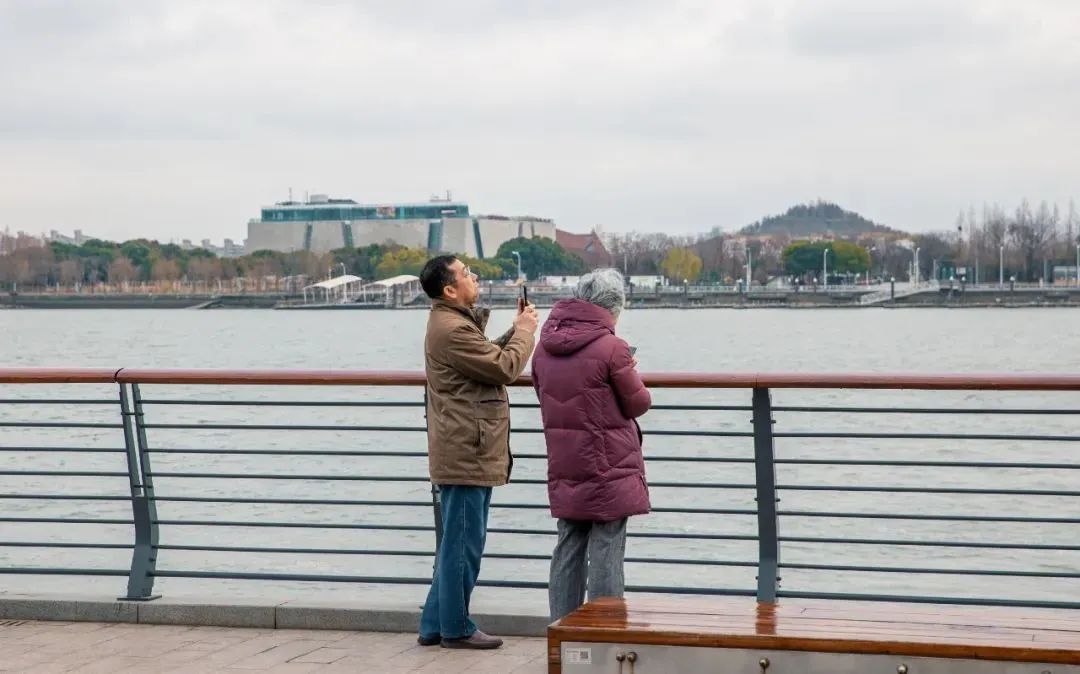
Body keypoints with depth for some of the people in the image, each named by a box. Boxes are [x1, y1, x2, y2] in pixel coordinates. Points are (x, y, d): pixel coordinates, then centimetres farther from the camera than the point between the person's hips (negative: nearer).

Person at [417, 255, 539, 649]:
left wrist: (516, 330, 13)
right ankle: (456, 629, 6)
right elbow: (506, 368, -17)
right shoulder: (452, 329, -19)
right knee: (464, 544, -2)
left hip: (467, 453, 11)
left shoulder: (454, 322, 17)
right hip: (467, 454, -11)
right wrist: (525, 329, -2)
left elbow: (488, 357, 22)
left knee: (457, 543, 15)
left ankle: (435, 625, 21)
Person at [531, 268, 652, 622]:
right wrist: (631, 375, 14)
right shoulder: (611, 348, -15)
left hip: (564, 469, 6)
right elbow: (639, 403, -7)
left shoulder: (545, 346, 6)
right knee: (606, 554, -1)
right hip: (609, 470, -6)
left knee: (568, 550, 13)